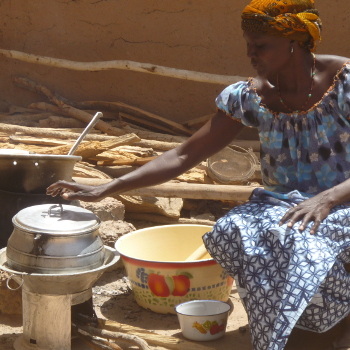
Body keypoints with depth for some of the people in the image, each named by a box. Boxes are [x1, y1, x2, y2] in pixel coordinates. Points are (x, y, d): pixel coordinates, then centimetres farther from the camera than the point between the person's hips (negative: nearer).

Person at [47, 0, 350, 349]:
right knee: (232, 233, -29)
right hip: (283, 204, 4)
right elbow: (183, 156, -2)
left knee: (298, 238, -38)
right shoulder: (249, 97, -3)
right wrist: (104, 190, -8)